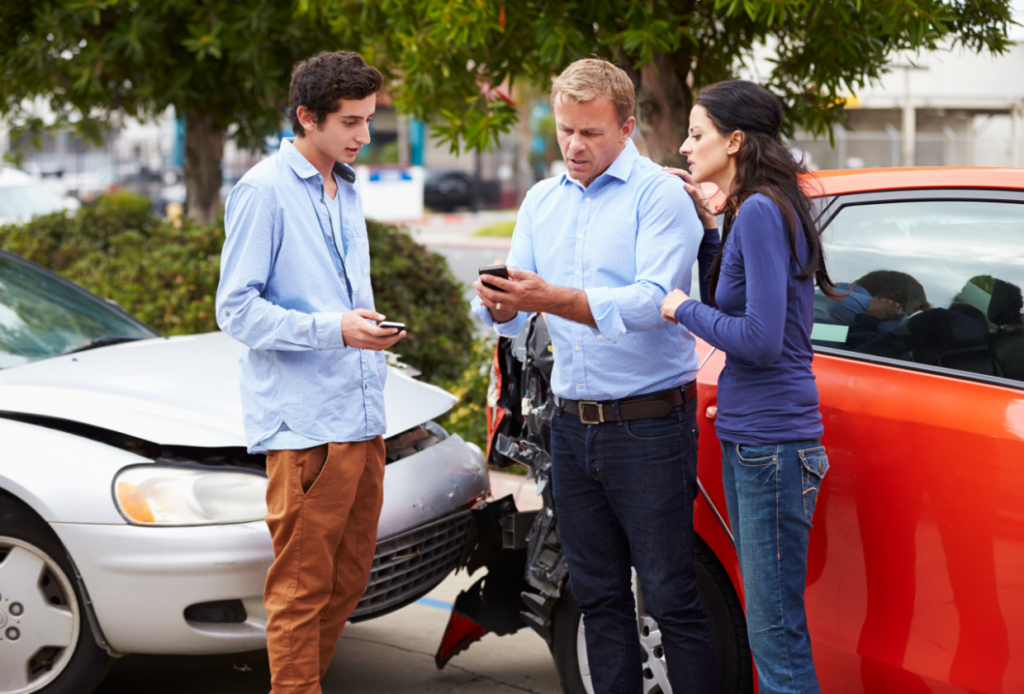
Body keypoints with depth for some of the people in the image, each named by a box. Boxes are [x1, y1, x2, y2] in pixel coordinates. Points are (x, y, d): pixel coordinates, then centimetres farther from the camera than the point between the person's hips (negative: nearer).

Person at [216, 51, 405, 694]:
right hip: (305, 425, -8)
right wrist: (333, 329, -21)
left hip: (362, 418, 8)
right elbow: (237, 309, -12)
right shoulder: (264, 190, -8)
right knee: (302, 589, -4)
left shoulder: (347, 188, 18)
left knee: (349, 579, 12)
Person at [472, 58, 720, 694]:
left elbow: (652, 301, -20)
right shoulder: (542, 201, 13)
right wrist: (500, 305, -15)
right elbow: (514, 318, 10)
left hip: (648, 423, -6)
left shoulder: (660, 194, -6)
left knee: (671, 599, -4)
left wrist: (553, 299, -31)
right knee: (599, 596, 12)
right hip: (572, 424, 6)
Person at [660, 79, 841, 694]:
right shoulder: (751, 212, 14)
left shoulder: (761, 212, -15)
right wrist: (707, 230, 13)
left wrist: (684, 309, -8)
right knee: (766, 623, 16)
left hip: (772, 443, -10)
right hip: (746, 437, 10)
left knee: (776, 631, -5)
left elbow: (761, 339, -22)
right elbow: (733, 307, 20)